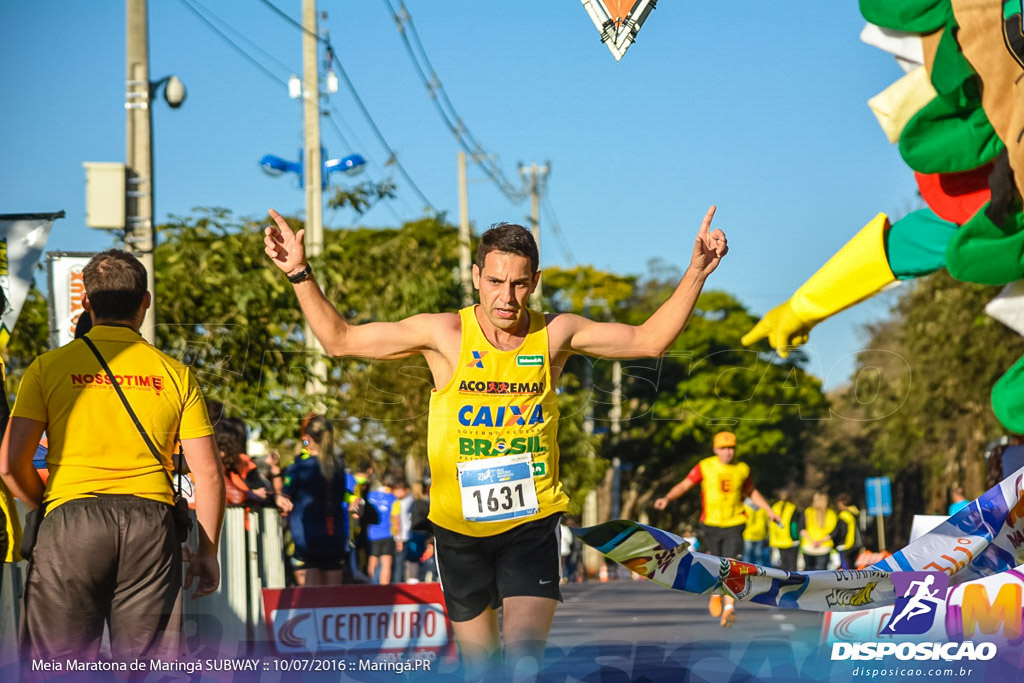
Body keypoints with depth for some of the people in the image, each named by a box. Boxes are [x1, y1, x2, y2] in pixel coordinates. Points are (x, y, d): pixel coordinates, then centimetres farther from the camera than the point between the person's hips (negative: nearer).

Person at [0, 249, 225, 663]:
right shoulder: (175, 375, 8)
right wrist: (207, 552, 16)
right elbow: (208, 474, 6)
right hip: (152, 523, 1)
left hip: (72, 521, -1)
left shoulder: (49, 368, 5)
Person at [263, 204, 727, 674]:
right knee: (479, 666, 8)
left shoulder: (555, 335, 0)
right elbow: (340, 340, 2)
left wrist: (696, 272, -1)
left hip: (531, 524, -1)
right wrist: (300, 273, -8)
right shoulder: (444, 334, -4)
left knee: (524, 654, -19)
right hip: (459, 526, 1)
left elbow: (650, 340, 8)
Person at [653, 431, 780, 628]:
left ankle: (729, 608, -16)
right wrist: (667, 498, -22)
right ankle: (716, 594, 36)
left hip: (734, 525, 1)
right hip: (711, 524, -1)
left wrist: (769, 511, 18)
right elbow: (684, 485, -5)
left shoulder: (742, 469, 6)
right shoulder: (705, 467, -2)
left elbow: (751, 492, 22)